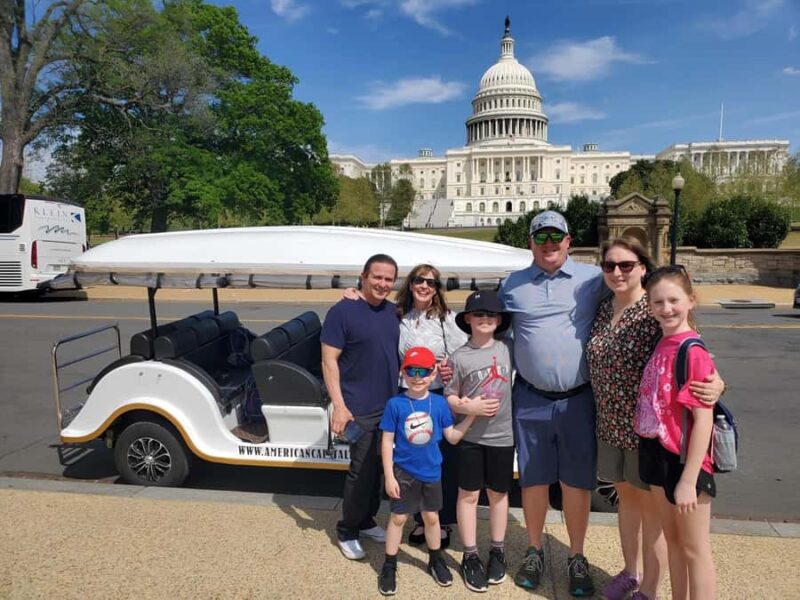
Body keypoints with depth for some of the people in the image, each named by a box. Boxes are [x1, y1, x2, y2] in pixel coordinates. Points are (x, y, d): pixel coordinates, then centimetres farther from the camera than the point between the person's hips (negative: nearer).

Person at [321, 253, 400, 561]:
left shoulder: (393, 311, 7)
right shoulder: (342, 311, -12)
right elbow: (329, 362, -14)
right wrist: (339, 406, -19)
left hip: (391, 405, 6)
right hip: (360, 408, -6)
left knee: (377, 467, 16)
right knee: (362, 470, 2)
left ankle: (366, 520, 34)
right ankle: (347, 532, 21)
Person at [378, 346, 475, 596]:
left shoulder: (439, 403, -7)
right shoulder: (395, 404, -15)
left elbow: (452, 437, 1)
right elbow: (387, 441, -10)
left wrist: (471, 415, -9)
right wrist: (389, 476, -11)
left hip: (431, 472, 3)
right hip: (403, 472, -2)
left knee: (431, 517, 18)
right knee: (398, 518, 10)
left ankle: (436, 560, 39)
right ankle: (389, 566, 27)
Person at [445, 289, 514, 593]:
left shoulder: (508, 349, -2)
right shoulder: (460, 356, -7)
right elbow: (449, 398, -2)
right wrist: (468, 406, -20)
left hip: (502, 435, 2)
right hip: (470, 436, -1)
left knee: (498, 494, 15)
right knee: (468, 494, 7)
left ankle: (497, 551, 32)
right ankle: (470, 556, 22)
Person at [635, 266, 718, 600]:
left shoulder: (693, 352, -20)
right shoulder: (661, 344, 4)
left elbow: (704, 420, -21)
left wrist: (688, 480, -20)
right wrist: (653, 456, 9)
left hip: (684, 460, -8)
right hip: (658, 454, 8)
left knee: (694, 549, 9)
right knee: (672, 540, 21)